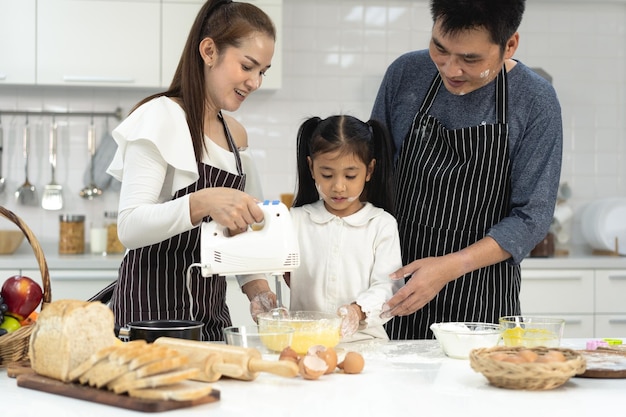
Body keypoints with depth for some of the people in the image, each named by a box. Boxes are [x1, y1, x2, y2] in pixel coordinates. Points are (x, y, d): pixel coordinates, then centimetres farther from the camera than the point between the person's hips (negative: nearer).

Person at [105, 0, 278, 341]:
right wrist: (203, 201, -34)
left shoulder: (236, 136, 11)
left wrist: (255, 287, -1)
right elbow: (129, 226, -20)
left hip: (211, 312, 7)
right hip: (153, 309, -7)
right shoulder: (162, 116, -11)